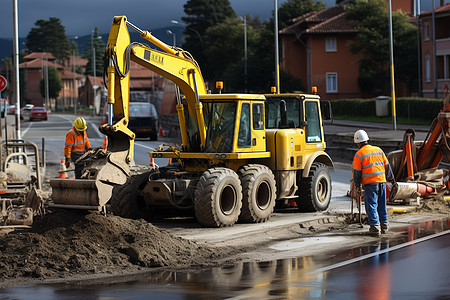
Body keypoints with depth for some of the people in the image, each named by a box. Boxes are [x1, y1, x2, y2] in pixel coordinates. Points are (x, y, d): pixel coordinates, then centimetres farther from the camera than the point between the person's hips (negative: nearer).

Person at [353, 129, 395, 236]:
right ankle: (384, 225, 18)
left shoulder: (359, 154, -6)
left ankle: (375, 227, -7)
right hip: (381, 180, 5)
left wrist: (357, 184, 12)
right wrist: (391, 178, 29)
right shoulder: (378, 150, 11)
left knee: (371, 205, -1)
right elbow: (387, 165, 17)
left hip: (370, 183, -5)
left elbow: (357, 172, -4)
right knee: (382, 205, 14)